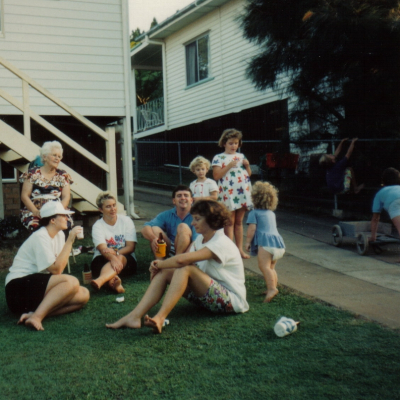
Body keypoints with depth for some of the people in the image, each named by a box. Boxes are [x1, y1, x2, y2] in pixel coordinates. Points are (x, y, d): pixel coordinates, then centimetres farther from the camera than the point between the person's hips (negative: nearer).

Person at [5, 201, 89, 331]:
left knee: (84, 294, -9)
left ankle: (35, 313, -19)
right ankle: (36, 317, -32)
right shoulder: (40, 237, -15)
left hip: (40, 287, 9)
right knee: (71, 281, -28)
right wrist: (70, 240, -20)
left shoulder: (59, 235, 11)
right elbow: (56, 270, -23)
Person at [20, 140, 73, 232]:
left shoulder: (63, 175, 16)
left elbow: (66, 197, 8)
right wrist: (36, 212, -12)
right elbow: (24, 196, 4)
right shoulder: (32, 174, 9)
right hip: (33, 212, -1)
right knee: (36, 225, -35)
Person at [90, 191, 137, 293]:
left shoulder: (126, 221, 3)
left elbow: (131, 247, -4)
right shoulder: (97, 226, -3)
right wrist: (113, 258, -42)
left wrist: (116, 253, -23)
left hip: (125, 259, -1)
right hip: (103, 260, 1)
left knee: (120, 258, -36)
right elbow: (103, 249, -20)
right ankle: (113, 280, -62)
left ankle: (100, 280, -65)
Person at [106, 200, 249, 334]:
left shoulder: (221, 243, -19)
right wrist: (160, 265, -18)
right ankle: (134, 316, -23)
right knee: (164, 272, -9)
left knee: (185, 269, -29)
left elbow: (182, 259, -30)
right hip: (209, 293, 8)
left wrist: (160, 264, -13)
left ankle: (160, 318, -39)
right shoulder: (200, 239, 12)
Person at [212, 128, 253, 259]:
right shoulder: (218, 158, 0)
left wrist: (247, 166, -2)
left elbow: (249, 174, 17)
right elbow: (216, 176, -10)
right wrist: (229, 166, -17)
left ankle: (240, 248, 17)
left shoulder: (241, 156, 14)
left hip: (242, 193, 4)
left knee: (239, 221, 11)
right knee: (230, 222, -1)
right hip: (228, 193, -4)